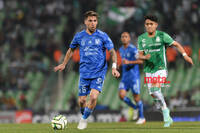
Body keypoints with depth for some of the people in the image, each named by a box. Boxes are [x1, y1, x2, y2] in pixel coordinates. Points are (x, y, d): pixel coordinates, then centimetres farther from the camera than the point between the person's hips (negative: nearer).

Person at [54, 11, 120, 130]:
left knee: (93, 97, -18)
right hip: (84, 73, 2)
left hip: (99, 73, -2)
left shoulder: (103, 36, -3)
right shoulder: (79, 36, 3)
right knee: (82, 100, 1)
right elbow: (71, 50, 21)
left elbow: (112, 52, 0)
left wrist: (114, 67, -14)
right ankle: (84, 116, 32)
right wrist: (64, 64, 26)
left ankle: (84, 119, 3)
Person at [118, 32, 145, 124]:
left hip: (134, 77, -6)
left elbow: (141, 61, -19)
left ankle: (142, 118, 15)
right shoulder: (121, 50, 12)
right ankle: (135, 108, 15)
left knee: (136, 97, -2)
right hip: (124, 77, 6)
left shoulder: (133, 49, -12)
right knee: (121, 95, -10)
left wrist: (129, 62, -28)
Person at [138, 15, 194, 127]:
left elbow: (176, 44, 1)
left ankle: (166, 113, -5)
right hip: (149, 70, 5)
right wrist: (144, 57, -17)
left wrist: (185, 55, -10)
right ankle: (167, 118, 17)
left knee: (155, 90, -23)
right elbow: (140, 55, 6)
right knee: (153, 94, 3)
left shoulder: (162, 35, -5)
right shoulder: (141, 38, 4)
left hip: (161, 68, -4)